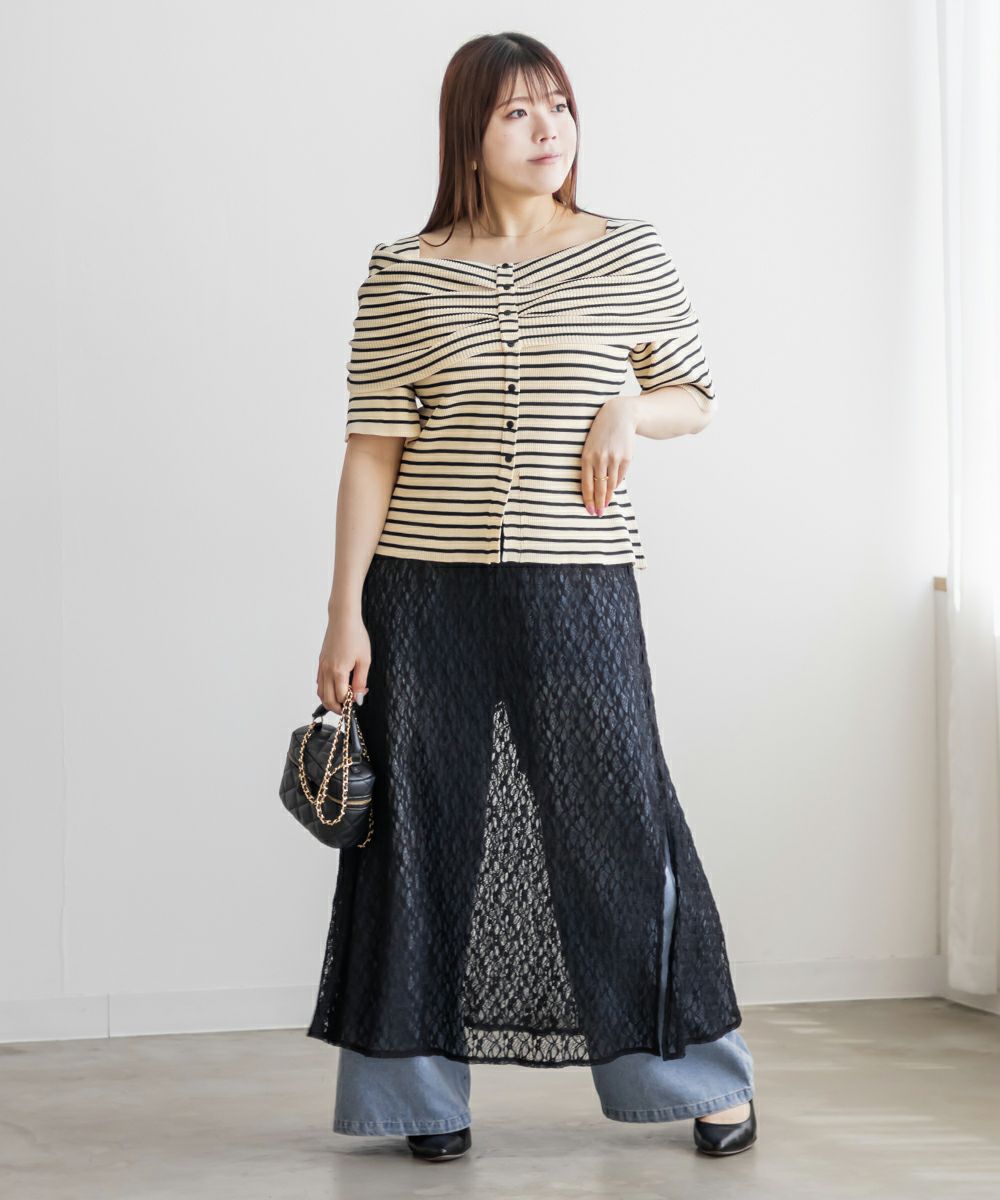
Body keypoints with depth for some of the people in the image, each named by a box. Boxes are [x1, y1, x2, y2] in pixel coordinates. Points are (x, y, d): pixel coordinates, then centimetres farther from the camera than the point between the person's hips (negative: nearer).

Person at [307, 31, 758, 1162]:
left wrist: (631, 410, -7)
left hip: (578, 588, 0)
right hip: (425, 591, 0)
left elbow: (696, 397, 16)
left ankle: (703, 1072, 19)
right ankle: (426, 1090, 19)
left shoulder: (631, 254, 5)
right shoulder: (401, 274, 2)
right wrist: (345, 613, -4)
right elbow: (371, 453, 1)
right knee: (427, 832, 5)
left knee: (619, 816, 3)